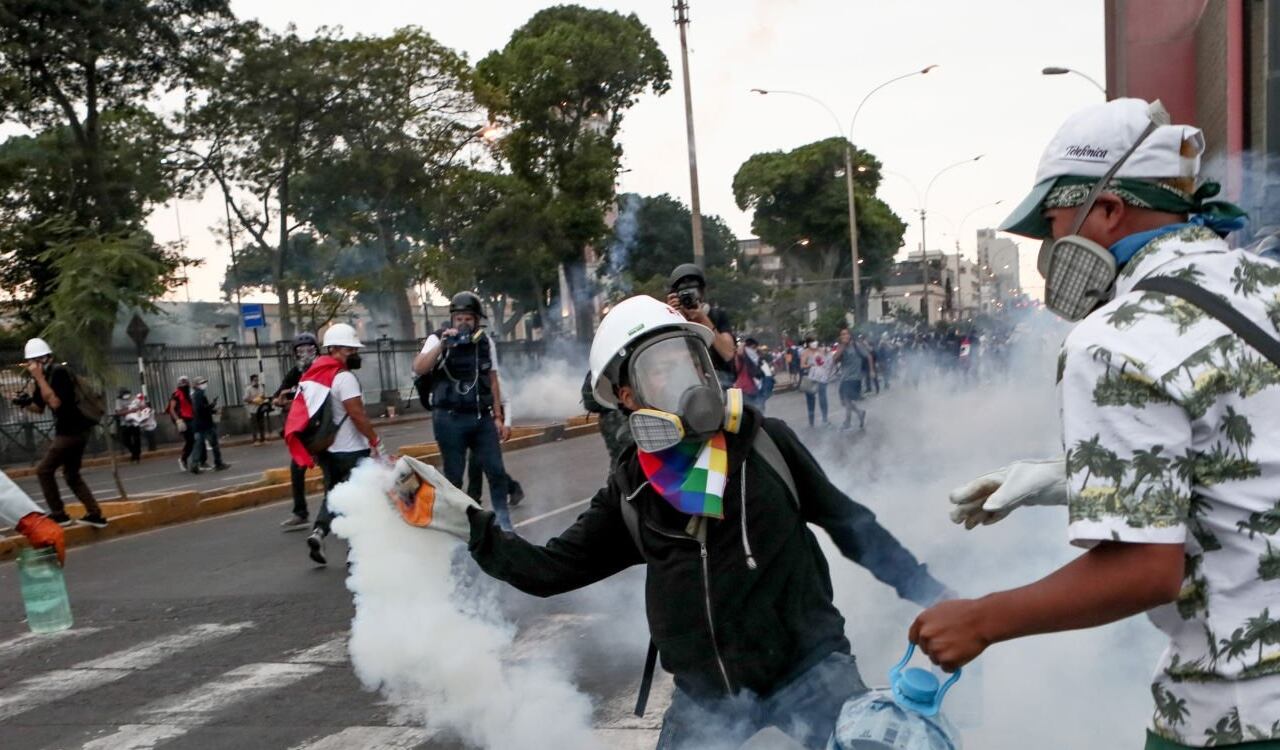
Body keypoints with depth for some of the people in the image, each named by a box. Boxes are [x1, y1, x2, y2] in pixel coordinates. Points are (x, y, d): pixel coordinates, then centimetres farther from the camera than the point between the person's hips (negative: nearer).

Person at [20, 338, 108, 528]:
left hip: (71, 431, -10)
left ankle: (58, 514, 3)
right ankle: (95, 514, 15)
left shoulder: (59, 372, -15)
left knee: (44, 470, -3)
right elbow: (38, 408, 19)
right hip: (73, 430, 10)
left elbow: (55, 402, -25)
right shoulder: (45, 377, 12)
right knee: (72, 475, 15)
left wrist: (39, 377, -22)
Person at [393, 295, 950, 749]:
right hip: (708, 692, 2)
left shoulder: (765, 441, -3)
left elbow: (847, 522, 7)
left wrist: (929, 592, 10)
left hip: (810, 667, -1)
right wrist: (464, 520, -6)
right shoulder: (630, 493, 1)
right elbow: (551, 570, 5)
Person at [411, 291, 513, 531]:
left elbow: (493, 381, 12)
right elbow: (418, 369, -19)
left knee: (496, 471, 3)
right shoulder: (438, 339, -3)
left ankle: (504, 524, 15)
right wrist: (443, 344, -28)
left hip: (482, 418, 3)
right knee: (453, 476, 3)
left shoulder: (486, 341, 7)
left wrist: (498, 417, 9)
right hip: (450, 419, -3)